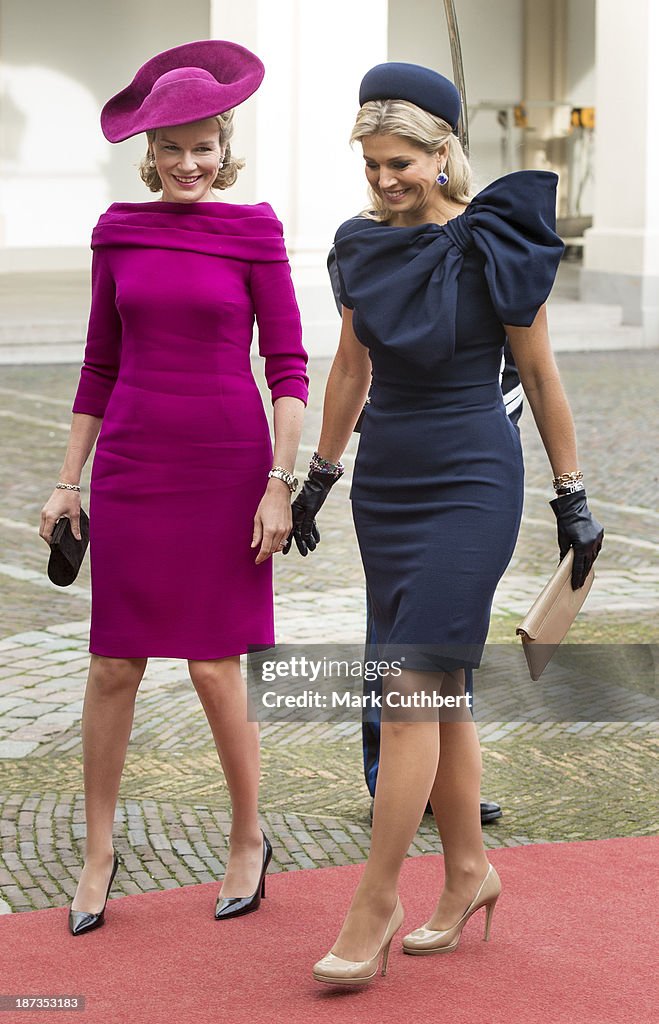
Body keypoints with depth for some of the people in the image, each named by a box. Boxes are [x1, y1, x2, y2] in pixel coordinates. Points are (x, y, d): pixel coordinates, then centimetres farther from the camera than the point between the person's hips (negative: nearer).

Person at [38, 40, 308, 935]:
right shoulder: (119, 235, 5)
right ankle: (98, 851, 18)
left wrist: (281, 483, -10)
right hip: (133, 466, 3)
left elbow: (289, 367, -3)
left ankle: (249, 839, 20)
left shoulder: (254, 235, -3)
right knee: (114, 666, 4)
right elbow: (100, 367, 11)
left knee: (214, 665, 0)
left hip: (227, 466, -3)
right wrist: (68, 481, 9)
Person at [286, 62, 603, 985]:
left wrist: (572, 498, -2)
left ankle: (375, 906, -6)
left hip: (470, 483, -6)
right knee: (439, 689, 11)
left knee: (410, 686, -11)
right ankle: (468, 875, 23)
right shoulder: (367, 246, 5)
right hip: (386, 482, 6)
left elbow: (540, 375, -5)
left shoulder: (491, 247, -11)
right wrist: (318, 476, 21)